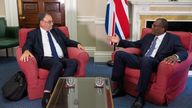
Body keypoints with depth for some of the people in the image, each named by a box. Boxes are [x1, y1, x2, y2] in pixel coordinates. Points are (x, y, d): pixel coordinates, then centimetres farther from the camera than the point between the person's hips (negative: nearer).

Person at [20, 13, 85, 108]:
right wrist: (26, 51, -24)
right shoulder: (33, 33, 13)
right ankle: (46, 95, -39)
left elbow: (67, 41, 26)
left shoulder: (56, 31, 25)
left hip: (61, 58, 5)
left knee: (73, 62, -28)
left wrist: (77, 44, 7)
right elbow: (27, 45, 0)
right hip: (45, 59, -4)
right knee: (58, 64, -38)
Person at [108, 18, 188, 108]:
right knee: (119, 54, -11)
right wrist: (119, 41, 22)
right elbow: (135, 44, 31)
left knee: (146, 59, -41)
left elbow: (184, 52, -5)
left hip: (154, 63, -6)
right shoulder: (148, 36, 23)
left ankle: (141, 97, -28)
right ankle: (119, 88, -5)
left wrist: (175, 56, -29)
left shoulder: (173, 38, 8)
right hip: (141, 60, 6)